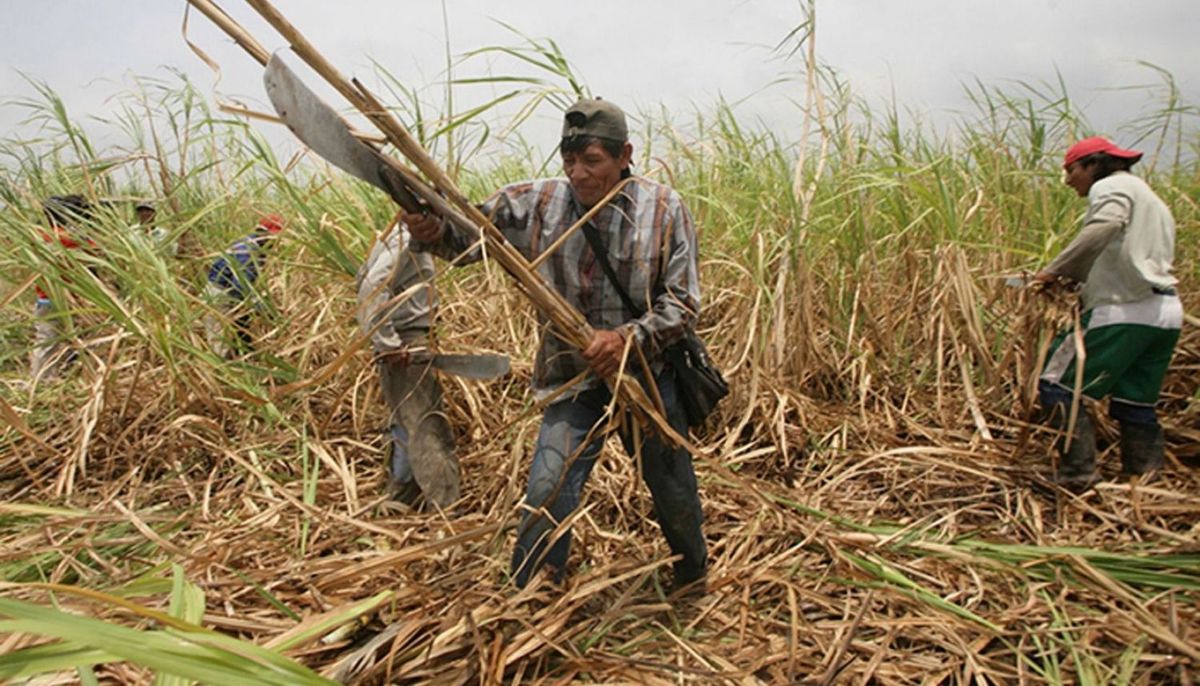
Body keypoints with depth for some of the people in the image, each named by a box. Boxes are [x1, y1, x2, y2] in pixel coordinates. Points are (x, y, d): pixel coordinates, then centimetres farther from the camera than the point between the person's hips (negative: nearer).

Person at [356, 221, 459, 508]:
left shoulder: (406, 237, 14)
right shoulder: (407, 239, -15)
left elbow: (364, 274, 22)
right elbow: (372, 288, -25)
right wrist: (388, 344, -23)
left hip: (411, 341, 10)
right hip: (405, 344, -10)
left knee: (407, 424, 18)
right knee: (426, 428, -9)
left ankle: (398, 501, 30)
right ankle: (447, 508, -6)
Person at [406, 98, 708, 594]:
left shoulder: (663, 209, -12)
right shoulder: (536, 204, -8)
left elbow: (683, 301, -11)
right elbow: (467, 235, -5)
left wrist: (629, 337, -27)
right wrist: (431, 230, -28)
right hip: (573, 381, 0)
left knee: (675, 496, 19)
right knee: (547, 497, -8)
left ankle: (694, 580, 50)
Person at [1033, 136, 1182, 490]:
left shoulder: (1110, 187, 0)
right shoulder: (1148, 196, 29)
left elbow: (1105, 226, -23)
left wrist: (1056, 270, -21)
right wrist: (1076, 277, 13)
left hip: (1125, 311, -9)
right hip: (1167, 313, 9)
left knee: (1058, 386, -4)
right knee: (1136, 404, 15)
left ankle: (1078, 474, -6)